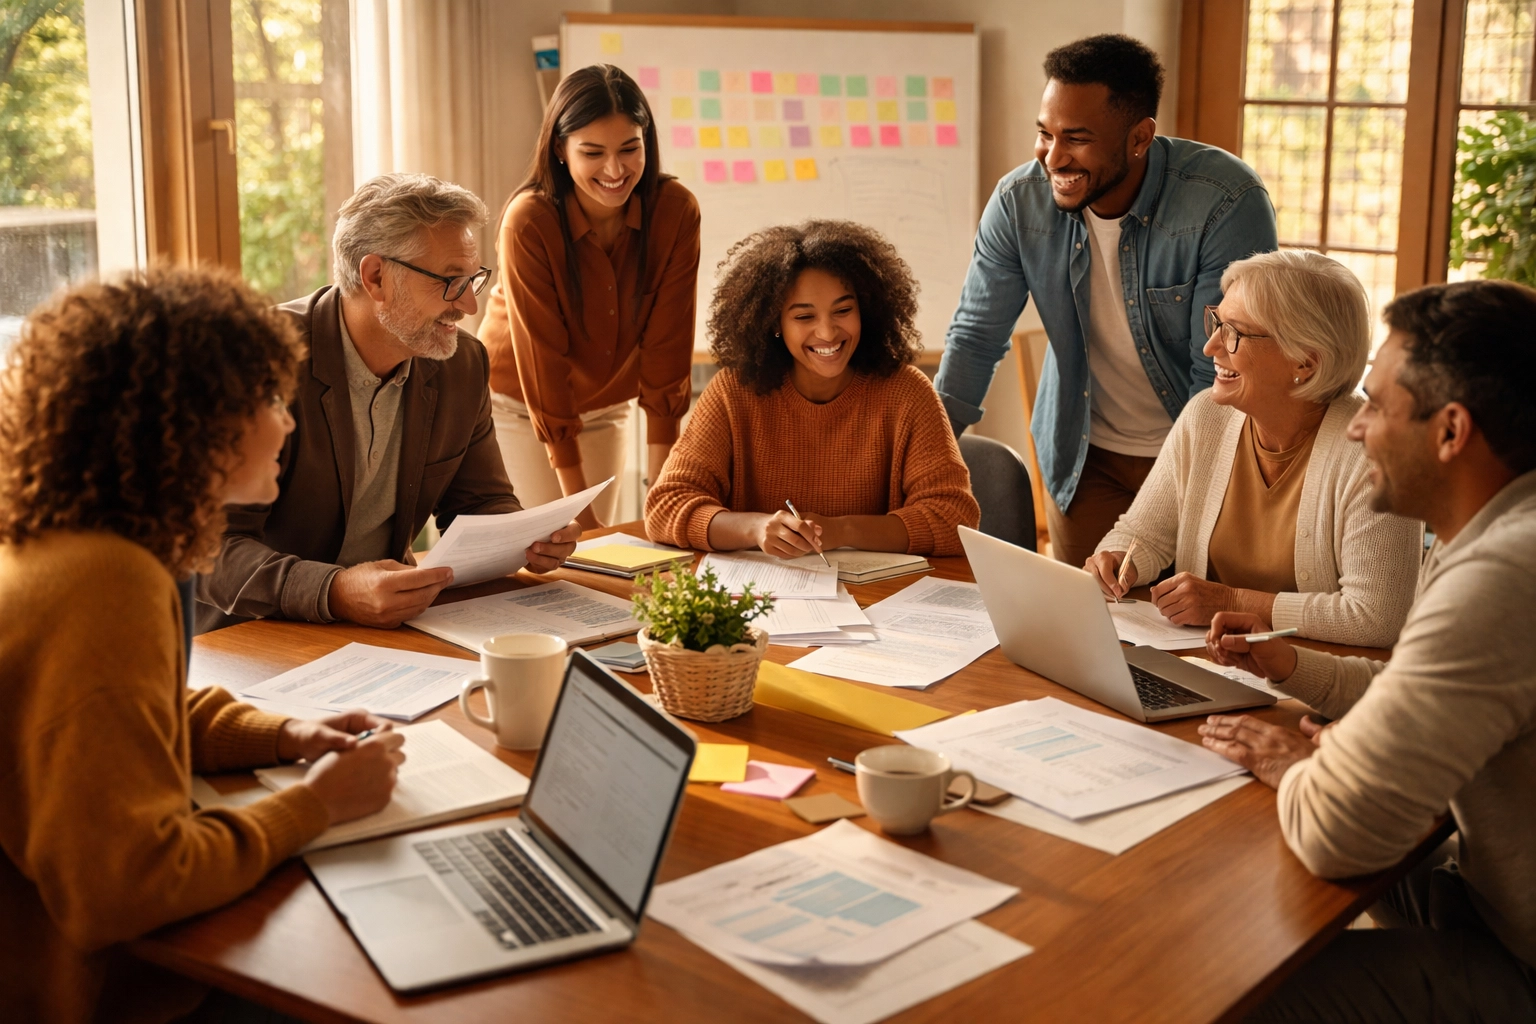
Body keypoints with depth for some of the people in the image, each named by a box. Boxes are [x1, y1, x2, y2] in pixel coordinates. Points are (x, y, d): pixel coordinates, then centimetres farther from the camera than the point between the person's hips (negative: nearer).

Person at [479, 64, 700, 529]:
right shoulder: (529, 221, -27)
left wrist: (661, 484, -18)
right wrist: (577, 502, -23)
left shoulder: (675, 210, -20)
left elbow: (666, 345, -17)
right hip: (517, 402, -3)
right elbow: (542, 357, -24)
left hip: (607, 404, 3)